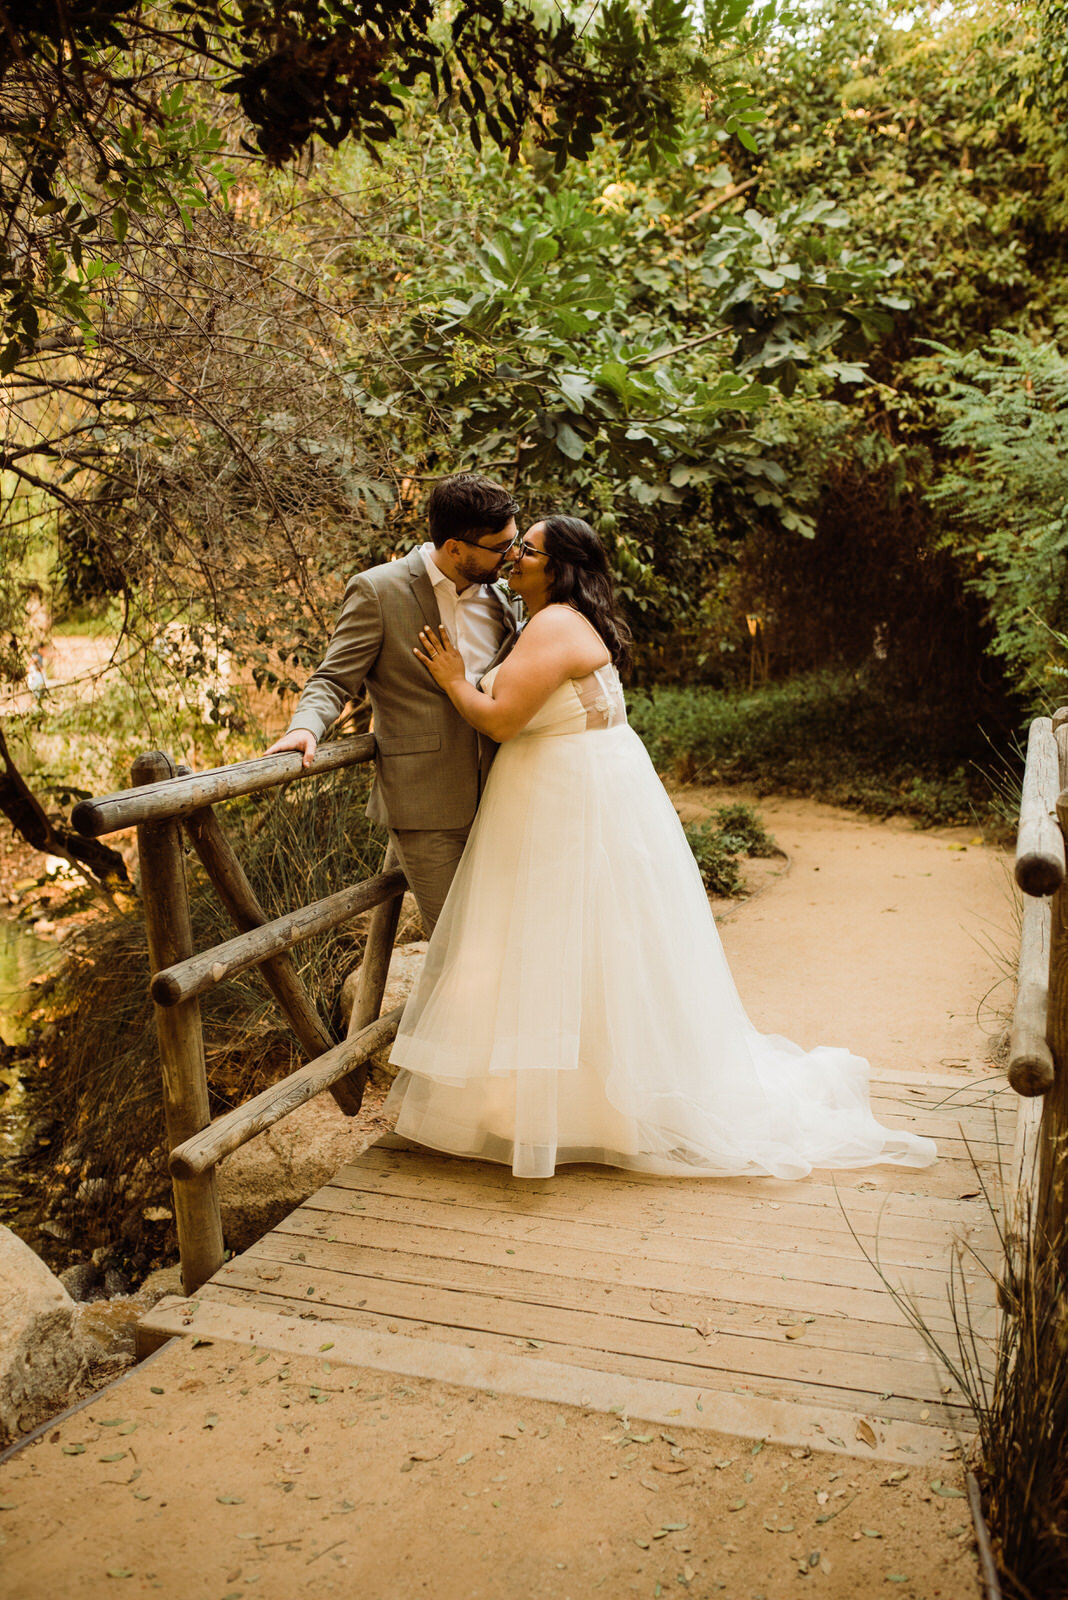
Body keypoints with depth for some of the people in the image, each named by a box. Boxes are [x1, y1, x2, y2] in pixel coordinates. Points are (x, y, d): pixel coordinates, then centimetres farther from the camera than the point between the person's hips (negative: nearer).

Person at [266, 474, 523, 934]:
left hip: (497, 799, 5)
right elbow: (333, 680, -5)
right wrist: (306, 724, -24)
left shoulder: (499, 596, 10)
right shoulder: (378, 590, -6)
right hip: (427, 808, -5)